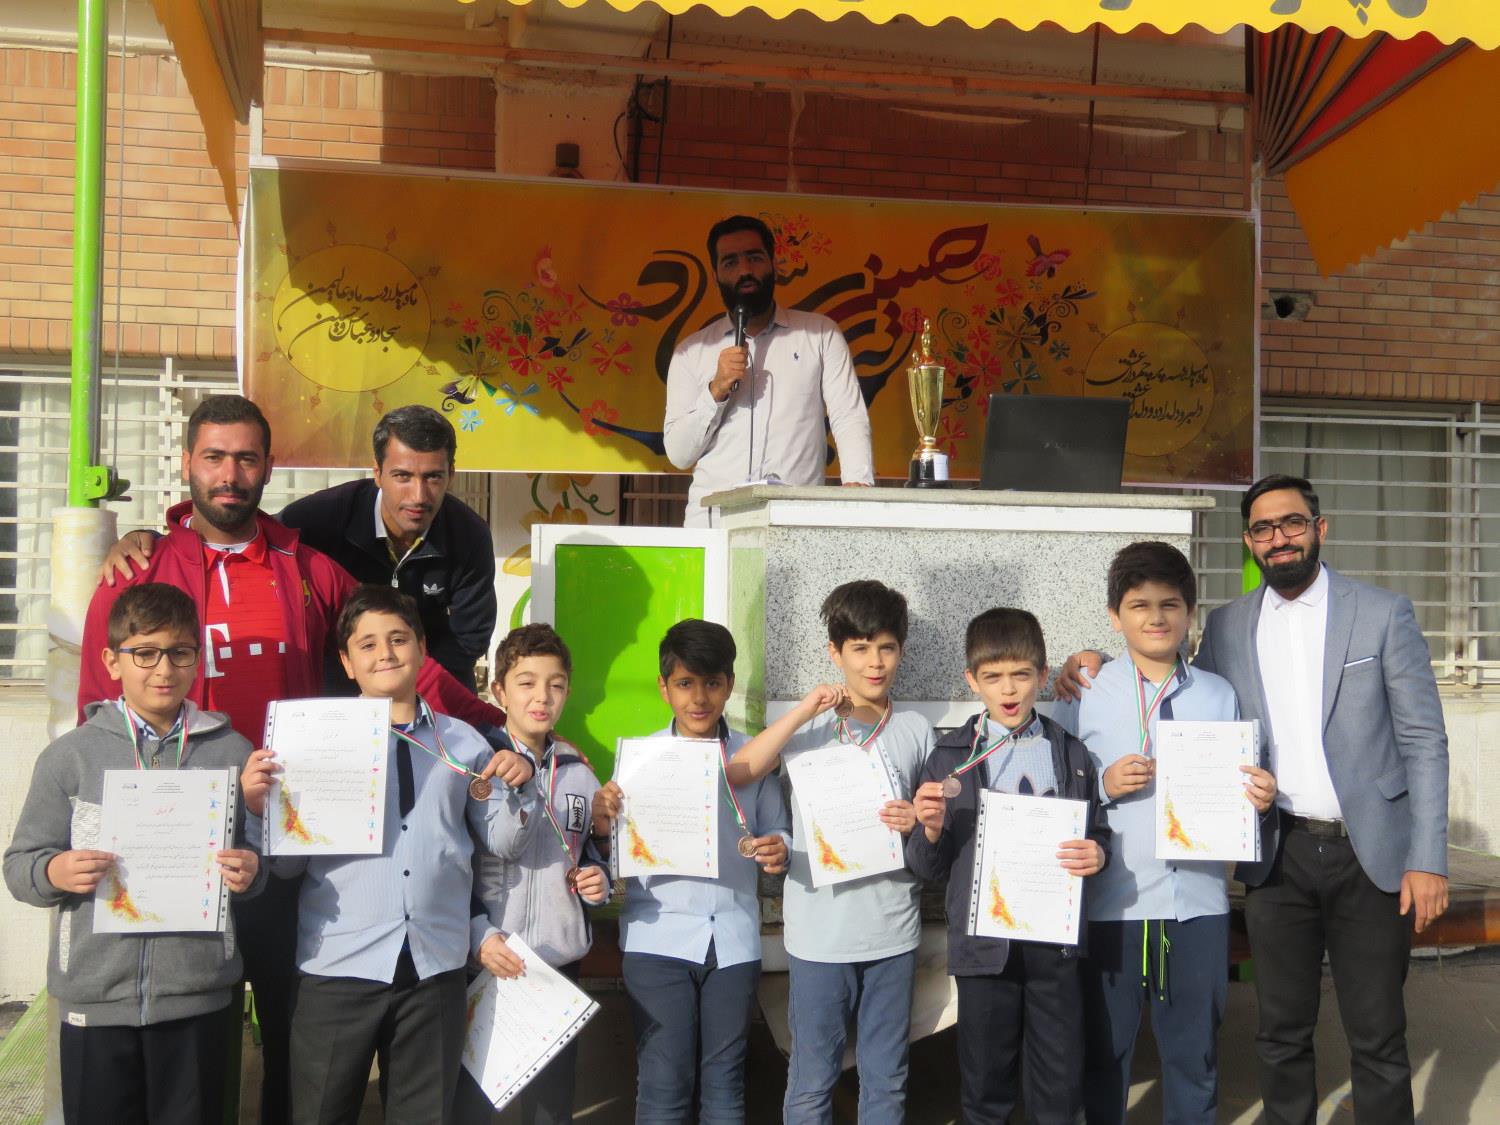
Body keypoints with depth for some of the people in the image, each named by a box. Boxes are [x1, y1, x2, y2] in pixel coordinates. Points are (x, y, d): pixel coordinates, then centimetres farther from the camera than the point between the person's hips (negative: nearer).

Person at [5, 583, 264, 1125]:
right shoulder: (71, 755, 3)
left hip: (198, 997, 0)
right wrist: (55, 872, -16)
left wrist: (249, 872, -13)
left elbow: (257, 854, 9)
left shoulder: (231, 752, 6)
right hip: (95, 998, 0)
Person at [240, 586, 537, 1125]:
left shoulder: (462, 741, 9)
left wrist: (520, 784, -6)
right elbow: (289, 862, 0)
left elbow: (502, 841, 11)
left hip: (435, 967, 2)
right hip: (338, 967, -2)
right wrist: (260, 807, -17)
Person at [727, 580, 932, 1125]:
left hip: (893, 930, 2)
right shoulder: (808, 724, -1)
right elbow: (735, 774, -16)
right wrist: (802, 713, -20)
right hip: (820, 931, -2)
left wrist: (918, 822, -10)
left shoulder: (916, 729, 5)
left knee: (886, 1079, 12)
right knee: (812, 1081, 8)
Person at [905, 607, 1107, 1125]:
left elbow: (1096, 836, 12)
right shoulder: (950, 758, 1)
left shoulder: (1071, 755, 5)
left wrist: (1097, 855, -10)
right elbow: (927, 867, 4)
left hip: (1055, 940, 1)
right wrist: (932, 829, -16)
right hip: (984, 942, -1)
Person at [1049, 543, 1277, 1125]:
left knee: (1194, 1050, 13)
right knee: (1105, 1049, 12)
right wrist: (1104, 786, -17)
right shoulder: (1083, 695, -1)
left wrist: (1259, 798, -10)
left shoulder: (1219, 695, 7)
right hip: (1111, 902, -2)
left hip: (1198, 902, 2)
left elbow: (1239, 789, 11)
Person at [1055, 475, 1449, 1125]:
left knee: (1378, 1040, 6)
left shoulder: (1384, 614, -1)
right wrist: (1099, 669, -2)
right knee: (1281, 1035, 12)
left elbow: (1424, 743, -2)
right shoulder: (1227, 627, 6)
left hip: (1370, 854, -2)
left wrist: (1427, 859, -9)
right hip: (1277, 858, 3)